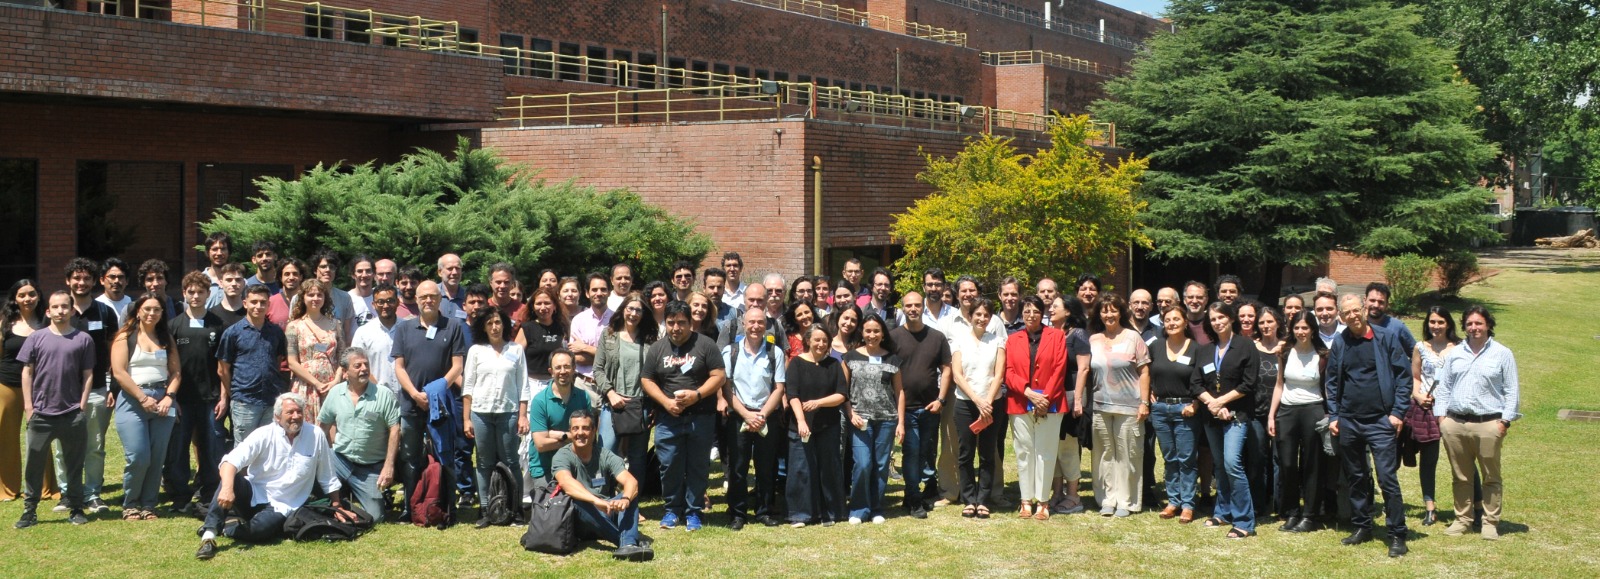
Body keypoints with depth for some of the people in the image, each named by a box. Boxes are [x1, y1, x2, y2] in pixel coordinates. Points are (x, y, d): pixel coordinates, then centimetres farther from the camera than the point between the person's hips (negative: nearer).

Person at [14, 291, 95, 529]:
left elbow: (88, 375, 4)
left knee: (74, 464, 7)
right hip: (41, 413, 0)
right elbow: (27, 372, 5)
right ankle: (29, 511, 12)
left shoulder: (83, 339, 3)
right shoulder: (36, 338, 4)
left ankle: (76, 509, 16)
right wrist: (28, 406, -1)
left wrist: (82, 406, -2)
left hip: (73, 414, 0)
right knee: (34, 463, 4)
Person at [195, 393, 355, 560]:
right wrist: (227, 488, -38)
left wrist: (338, 507, 13)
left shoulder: (316, 436, -3)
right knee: (230, 478, -32)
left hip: (280, 507, 0)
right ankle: (209, 532, -32)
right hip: (253, 495, 0)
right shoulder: (263, 435, -7)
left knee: (260, 528, -34)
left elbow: (328, 477, 9)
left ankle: (223, 527, -7)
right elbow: (231, 461, -20)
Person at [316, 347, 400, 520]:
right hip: (340, 460, 2)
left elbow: (394, 430, -9)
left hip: (371, 467, -2)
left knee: (374, 517, -4)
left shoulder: (384, 395, -10)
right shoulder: (335, 393, 0)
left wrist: (389, 466, -13)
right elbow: (324, 426, 11)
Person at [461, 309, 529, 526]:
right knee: (485, 464, 5)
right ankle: (485, 510, 9)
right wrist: (467, 419, 1)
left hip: (508, 413, -1)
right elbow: (467, 386, 6)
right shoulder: (476, 350, 6)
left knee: (510, 462, 1)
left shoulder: (516, 350, 5)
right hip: (481, 413, 1)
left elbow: (523, 386, 5)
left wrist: (523, 416, -2)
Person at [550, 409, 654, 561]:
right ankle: (634, 539, -38)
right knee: (576, 502, -35)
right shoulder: (562, 456, -8)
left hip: (607, 514, 3)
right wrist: (597, 501, -48)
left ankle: (628, 544, -46)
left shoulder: (605, 456, 0)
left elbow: (631, 481, -16)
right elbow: (567, 483, -31)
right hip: (579, 519, -3)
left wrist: (625, 499, -41)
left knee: (630, 492, -21)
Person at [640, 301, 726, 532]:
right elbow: (647, 380, 8)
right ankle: (672, 509, 18)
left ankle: (693, 511, 14)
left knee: (698, 466, 3)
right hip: (668, 418, 2)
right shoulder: (656, 348, 7)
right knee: (669, 465, 3)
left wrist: (696, 395, -17)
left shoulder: (705, 345, -3)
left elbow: (719, 376, -5)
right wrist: (666, 402, -7)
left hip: (701, 418, -2)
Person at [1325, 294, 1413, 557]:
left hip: (1380, 421, -4)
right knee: (1356, 478, 12)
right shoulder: (1339, 343, 7)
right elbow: (1332, 382, 14)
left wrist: (1397, 412, -10)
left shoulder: (1386, 338, -3)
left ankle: (1397, 535, -3)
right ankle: (1361, 526, 23)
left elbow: (1404, 375, -3)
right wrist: (1333, 416, 6)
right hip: (1348, 422, 4)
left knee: (1387, 478, -8)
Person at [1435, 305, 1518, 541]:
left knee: (1491, 477, 3)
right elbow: (1443, 387, 15)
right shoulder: (1454, 354, 13)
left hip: (1488, 424, -3)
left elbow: (1512, 390, 3)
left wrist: (1505, 420, -5)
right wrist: (1441, 416, 6)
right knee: (1460, 476, 11)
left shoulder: (1502, 354, 3)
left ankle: (1490, 522, 12)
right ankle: (1462, 519, 21)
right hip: (1455, 423, 3)